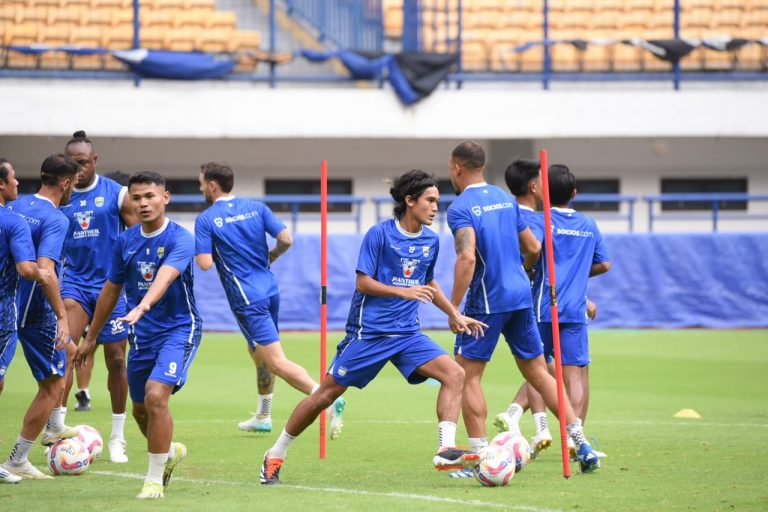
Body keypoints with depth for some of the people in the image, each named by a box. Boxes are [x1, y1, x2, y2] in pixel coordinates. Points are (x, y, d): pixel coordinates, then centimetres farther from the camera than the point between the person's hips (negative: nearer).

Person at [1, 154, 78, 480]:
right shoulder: (55, 219, -18)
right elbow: (44, 269, -29)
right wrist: (62, 317, -28)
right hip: (35, 311, -9)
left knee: (68, 351, 31)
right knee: (51, 386, 3)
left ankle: (54, 427, 36)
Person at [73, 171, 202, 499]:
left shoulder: (180, 239, -15)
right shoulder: (125, 241, 3)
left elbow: (165, 276, -34)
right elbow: (111, 289, 14)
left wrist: (143, 306, -51)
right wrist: (90, 338, 18)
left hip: (178, 329, -6)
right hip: (141, 335, 6)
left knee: (156, 396, -23)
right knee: (141, 410, 13)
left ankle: (155, 479, -11)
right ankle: (170, 452, 45)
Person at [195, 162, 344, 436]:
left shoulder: (206, 220, -8)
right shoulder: (256, 207, 6)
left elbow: (205, 263, -15)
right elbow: (286, 239, -3)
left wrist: (201, 249, 7)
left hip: (247, 300, -7)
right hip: (269, 289, 7)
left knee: (276, 362, -11)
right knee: (257, 352, 25)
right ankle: (262, 418, 34)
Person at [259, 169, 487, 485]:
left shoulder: (431, 241, 8)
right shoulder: (380, 234, -10)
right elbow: (363, 282, -12)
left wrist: (455, 315, 19)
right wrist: (404, 292, -21)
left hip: (407, 334, 5)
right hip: (369, 330, -5)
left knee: (454, 374, -16)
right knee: (327, 393, 0)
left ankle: (445, 450, -21)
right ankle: (275, 456, 14)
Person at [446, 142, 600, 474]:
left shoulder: (460, 208, -10)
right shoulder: (505, 199, 12)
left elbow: (467, 257, -25)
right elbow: (533, 248, 17)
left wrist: (453, 306, -22)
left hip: (486, 301, -7)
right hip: (521, 296, 7)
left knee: (468, 375, 2)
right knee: (538, 372, 13)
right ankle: (581, 443, 8)